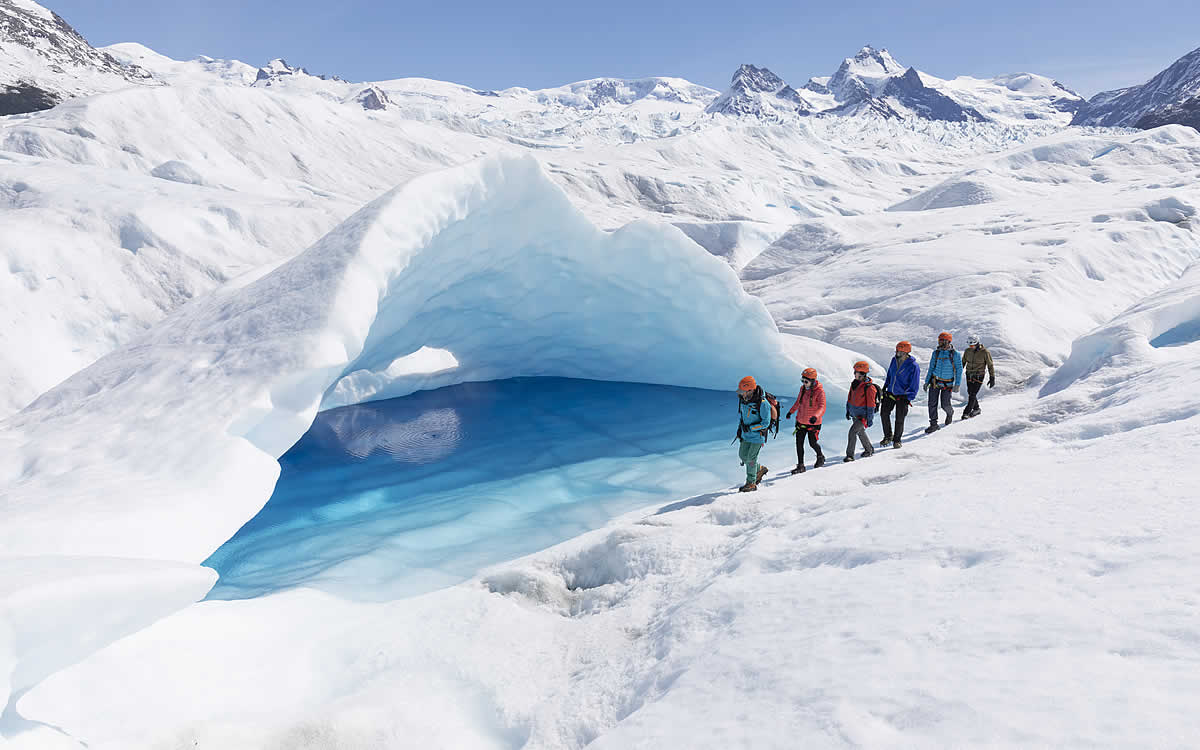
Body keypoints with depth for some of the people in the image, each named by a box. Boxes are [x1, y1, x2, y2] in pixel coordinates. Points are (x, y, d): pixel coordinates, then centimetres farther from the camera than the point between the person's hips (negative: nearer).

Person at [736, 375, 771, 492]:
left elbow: (766, 422, -20)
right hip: (745, 434, 7)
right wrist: (740, 427, 8)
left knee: (751, 459, 0)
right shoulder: (742, 398, -8)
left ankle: (751, 483, 17)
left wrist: (750, 428, -25)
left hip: (757, 435, -7)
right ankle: (760, 470, 38)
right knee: (743, 455, 14)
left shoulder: (763, 403, -28)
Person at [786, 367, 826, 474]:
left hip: (813, 423, -5)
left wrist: (816, 416, -44)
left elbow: (822, 407, -27)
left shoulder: (819, 391, -18)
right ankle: (800, 466, 11)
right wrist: (791, 411, 24)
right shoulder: (803, 388, 0)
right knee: (799, 443, 3)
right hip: (801, 421, 5)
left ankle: (820, 457, 39)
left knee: (812, 443, 8)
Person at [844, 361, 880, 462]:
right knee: (860, 432, 22)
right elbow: (850, 397, 15)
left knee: (853, 431, -19)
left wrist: (869, 419, -16)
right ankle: (869, 449, 44)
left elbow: (871, 405, -18)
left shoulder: (869, 387, -20)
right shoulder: (854, 383, 3)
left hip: (863, 416, -8)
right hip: (854, 415, 8)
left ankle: (850, 455, -13)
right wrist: (848, 410, 19)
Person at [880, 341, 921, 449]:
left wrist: (908, 399, -14)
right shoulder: (894, 360, 0)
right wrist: (885, 386, 14)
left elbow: (914, 386, -11)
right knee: (884, 413, 0)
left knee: (899, 420, 0)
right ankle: (888, 436, 17)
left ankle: (897, 440, 20)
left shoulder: (914, 366, -17)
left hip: (903, 396, -5)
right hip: (890, 393, 5)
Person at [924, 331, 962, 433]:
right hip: (935, 381, 3)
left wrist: (957, 384, -9)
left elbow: (959, 370, -3)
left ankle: (950, 413, 34)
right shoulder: (936, 353, 4)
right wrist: (927, 381, 7)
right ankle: (933, 424, 7)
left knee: (945, 405, -2)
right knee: (932, 403, -3)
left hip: (947, 384, -3)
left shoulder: (955, 354, -6)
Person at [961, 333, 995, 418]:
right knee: (970, 394, 9)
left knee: (973, 395, -11)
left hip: (979, 376, -4)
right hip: (969, 375, 4)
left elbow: (990, 365, -5)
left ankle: (967, 413, -9)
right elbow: (963, 362, 14)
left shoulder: (985, 352, -11)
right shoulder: (968, 351, 0)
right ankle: (976, 409, 29)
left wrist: (992, 378, -5)